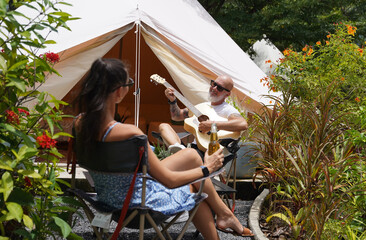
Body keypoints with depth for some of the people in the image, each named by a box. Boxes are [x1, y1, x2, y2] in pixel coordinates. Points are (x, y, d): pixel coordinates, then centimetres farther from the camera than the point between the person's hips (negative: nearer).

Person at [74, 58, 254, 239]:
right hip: (137, 201, -8)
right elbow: (169, 180, -20)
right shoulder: (129, 133, -35)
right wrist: (207, 168, -5)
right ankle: (225, 215, 45)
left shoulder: (80, 123, -11)